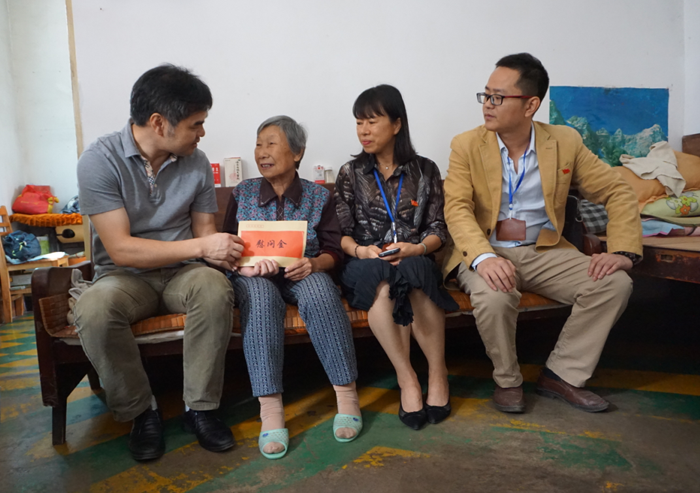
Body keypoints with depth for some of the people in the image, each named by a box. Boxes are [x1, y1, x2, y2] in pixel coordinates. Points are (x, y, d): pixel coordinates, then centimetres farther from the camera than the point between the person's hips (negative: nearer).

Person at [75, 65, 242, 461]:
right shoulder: (100, 160, -14)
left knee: (215, 289, -32)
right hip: (125, 276, -2)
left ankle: (200, 408, -15)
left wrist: (231, 254, -18)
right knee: (94, 310, -35)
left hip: (181, 272, 2)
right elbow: (120, 249, -20)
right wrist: (201, 247, -25)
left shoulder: (197, 162, -2)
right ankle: (141, 411, -9)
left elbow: (204, 231, 5)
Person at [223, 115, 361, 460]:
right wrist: (242, 263, -17)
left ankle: (346, 394, -29)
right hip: (255, 276, 1)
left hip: (304, 273, 0)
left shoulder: (318, 196, 8)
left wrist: (314, 264, -19)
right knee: (260, 298, -36)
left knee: (320, 293, -35)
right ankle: (270, 409, -40)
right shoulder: (242, 193, 10)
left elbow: (333, 251, 4)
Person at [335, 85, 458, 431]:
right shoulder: (350, 173, 11)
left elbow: (438, 230, 5)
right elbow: (342, 233, 4)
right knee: (383, 280, -36)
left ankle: (437, 373, -23)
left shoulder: (425, 170, 10)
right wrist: (359, 250, -17)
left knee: (413, 273, -36)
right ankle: (407, 377, -29)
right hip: (366, 264, 0)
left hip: (415, 260, 0)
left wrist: (414, 249, -16)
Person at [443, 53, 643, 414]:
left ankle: (561, 375, 0)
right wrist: (483, 257, -34)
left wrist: (623, 250, -13)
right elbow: (457, 208, -14)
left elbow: (618, 192, 4)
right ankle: (507, 380, -4)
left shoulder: (566, 142, 2)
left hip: (544, 252, 3)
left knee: (615, 284, -16)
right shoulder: (466, 146, -3)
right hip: (486, 252, -3)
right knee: (495, 297, -34)